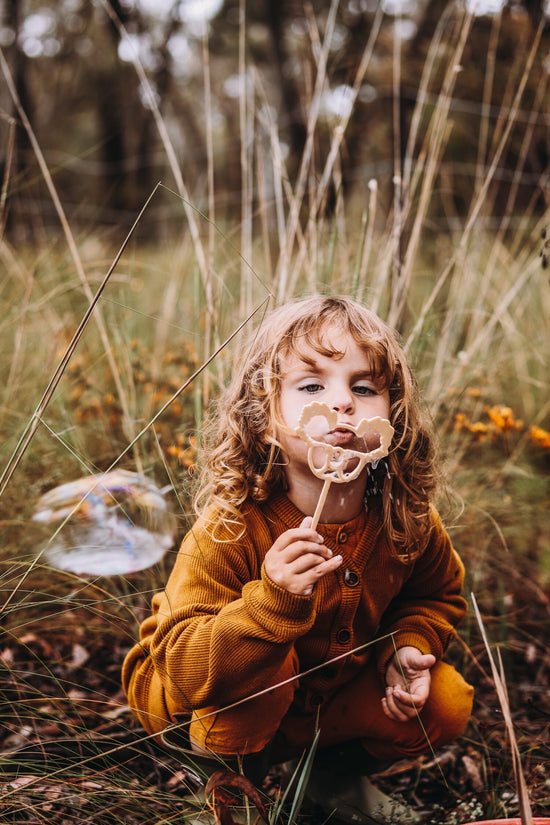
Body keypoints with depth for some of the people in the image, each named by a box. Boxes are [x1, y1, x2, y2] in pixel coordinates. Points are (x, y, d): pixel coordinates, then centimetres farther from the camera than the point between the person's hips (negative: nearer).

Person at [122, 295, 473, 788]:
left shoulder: (408, 518, -18)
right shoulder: (231, 529, -33)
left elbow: (438, 593, 6)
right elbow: (181, 669, -37)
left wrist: (406, 647, -15)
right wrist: (272, 601, -51)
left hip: (340, 689, 5)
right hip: (225, 711, -5)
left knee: (446, 704, -8)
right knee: (265, 661, -35)